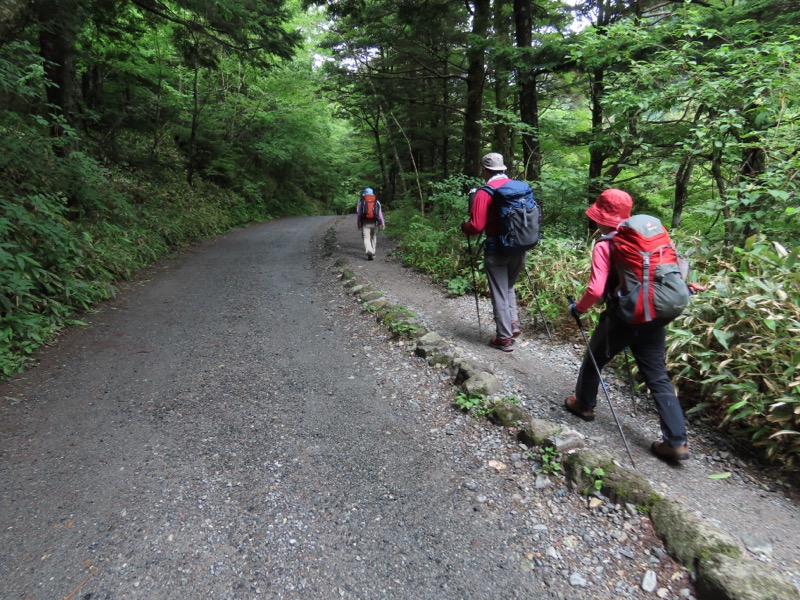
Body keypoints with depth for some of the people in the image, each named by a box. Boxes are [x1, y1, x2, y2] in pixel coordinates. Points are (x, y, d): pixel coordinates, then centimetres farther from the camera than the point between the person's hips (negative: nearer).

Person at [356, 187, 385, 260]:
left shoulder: (361, 201, 6)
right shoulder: (376, 202, 9)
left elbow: (358, 213, 5)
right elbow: (380, 213, 2)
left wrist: (358, 224, 12)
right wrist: (382, 223, 1)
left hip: (365, 223, -2)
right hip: (374, 222, 2)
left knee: (366, 238, -6)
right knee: (373, 238, 18)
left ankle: (369, 252, -27)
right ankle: (373, 253, 26)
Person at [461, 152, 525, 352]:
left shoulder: (485, 192, -12)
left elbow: (476, 227, -16)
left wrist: (464, 226, 5)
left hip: (497, 249, -5)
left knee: (499, 293, 5)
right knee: (509, 286, 25)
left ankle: (504, 338, 11)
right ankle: (513, 323, 16)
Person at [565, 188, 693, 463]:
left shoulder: (604, 245, -11)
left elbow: (596, 290, -21)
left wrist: (578, 309, -4)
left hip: (622, 318, -5)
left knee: (593, 361, 20)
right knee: (658, 378, 9)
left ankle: (583, 404, 39)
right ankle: (677, 441, 7)